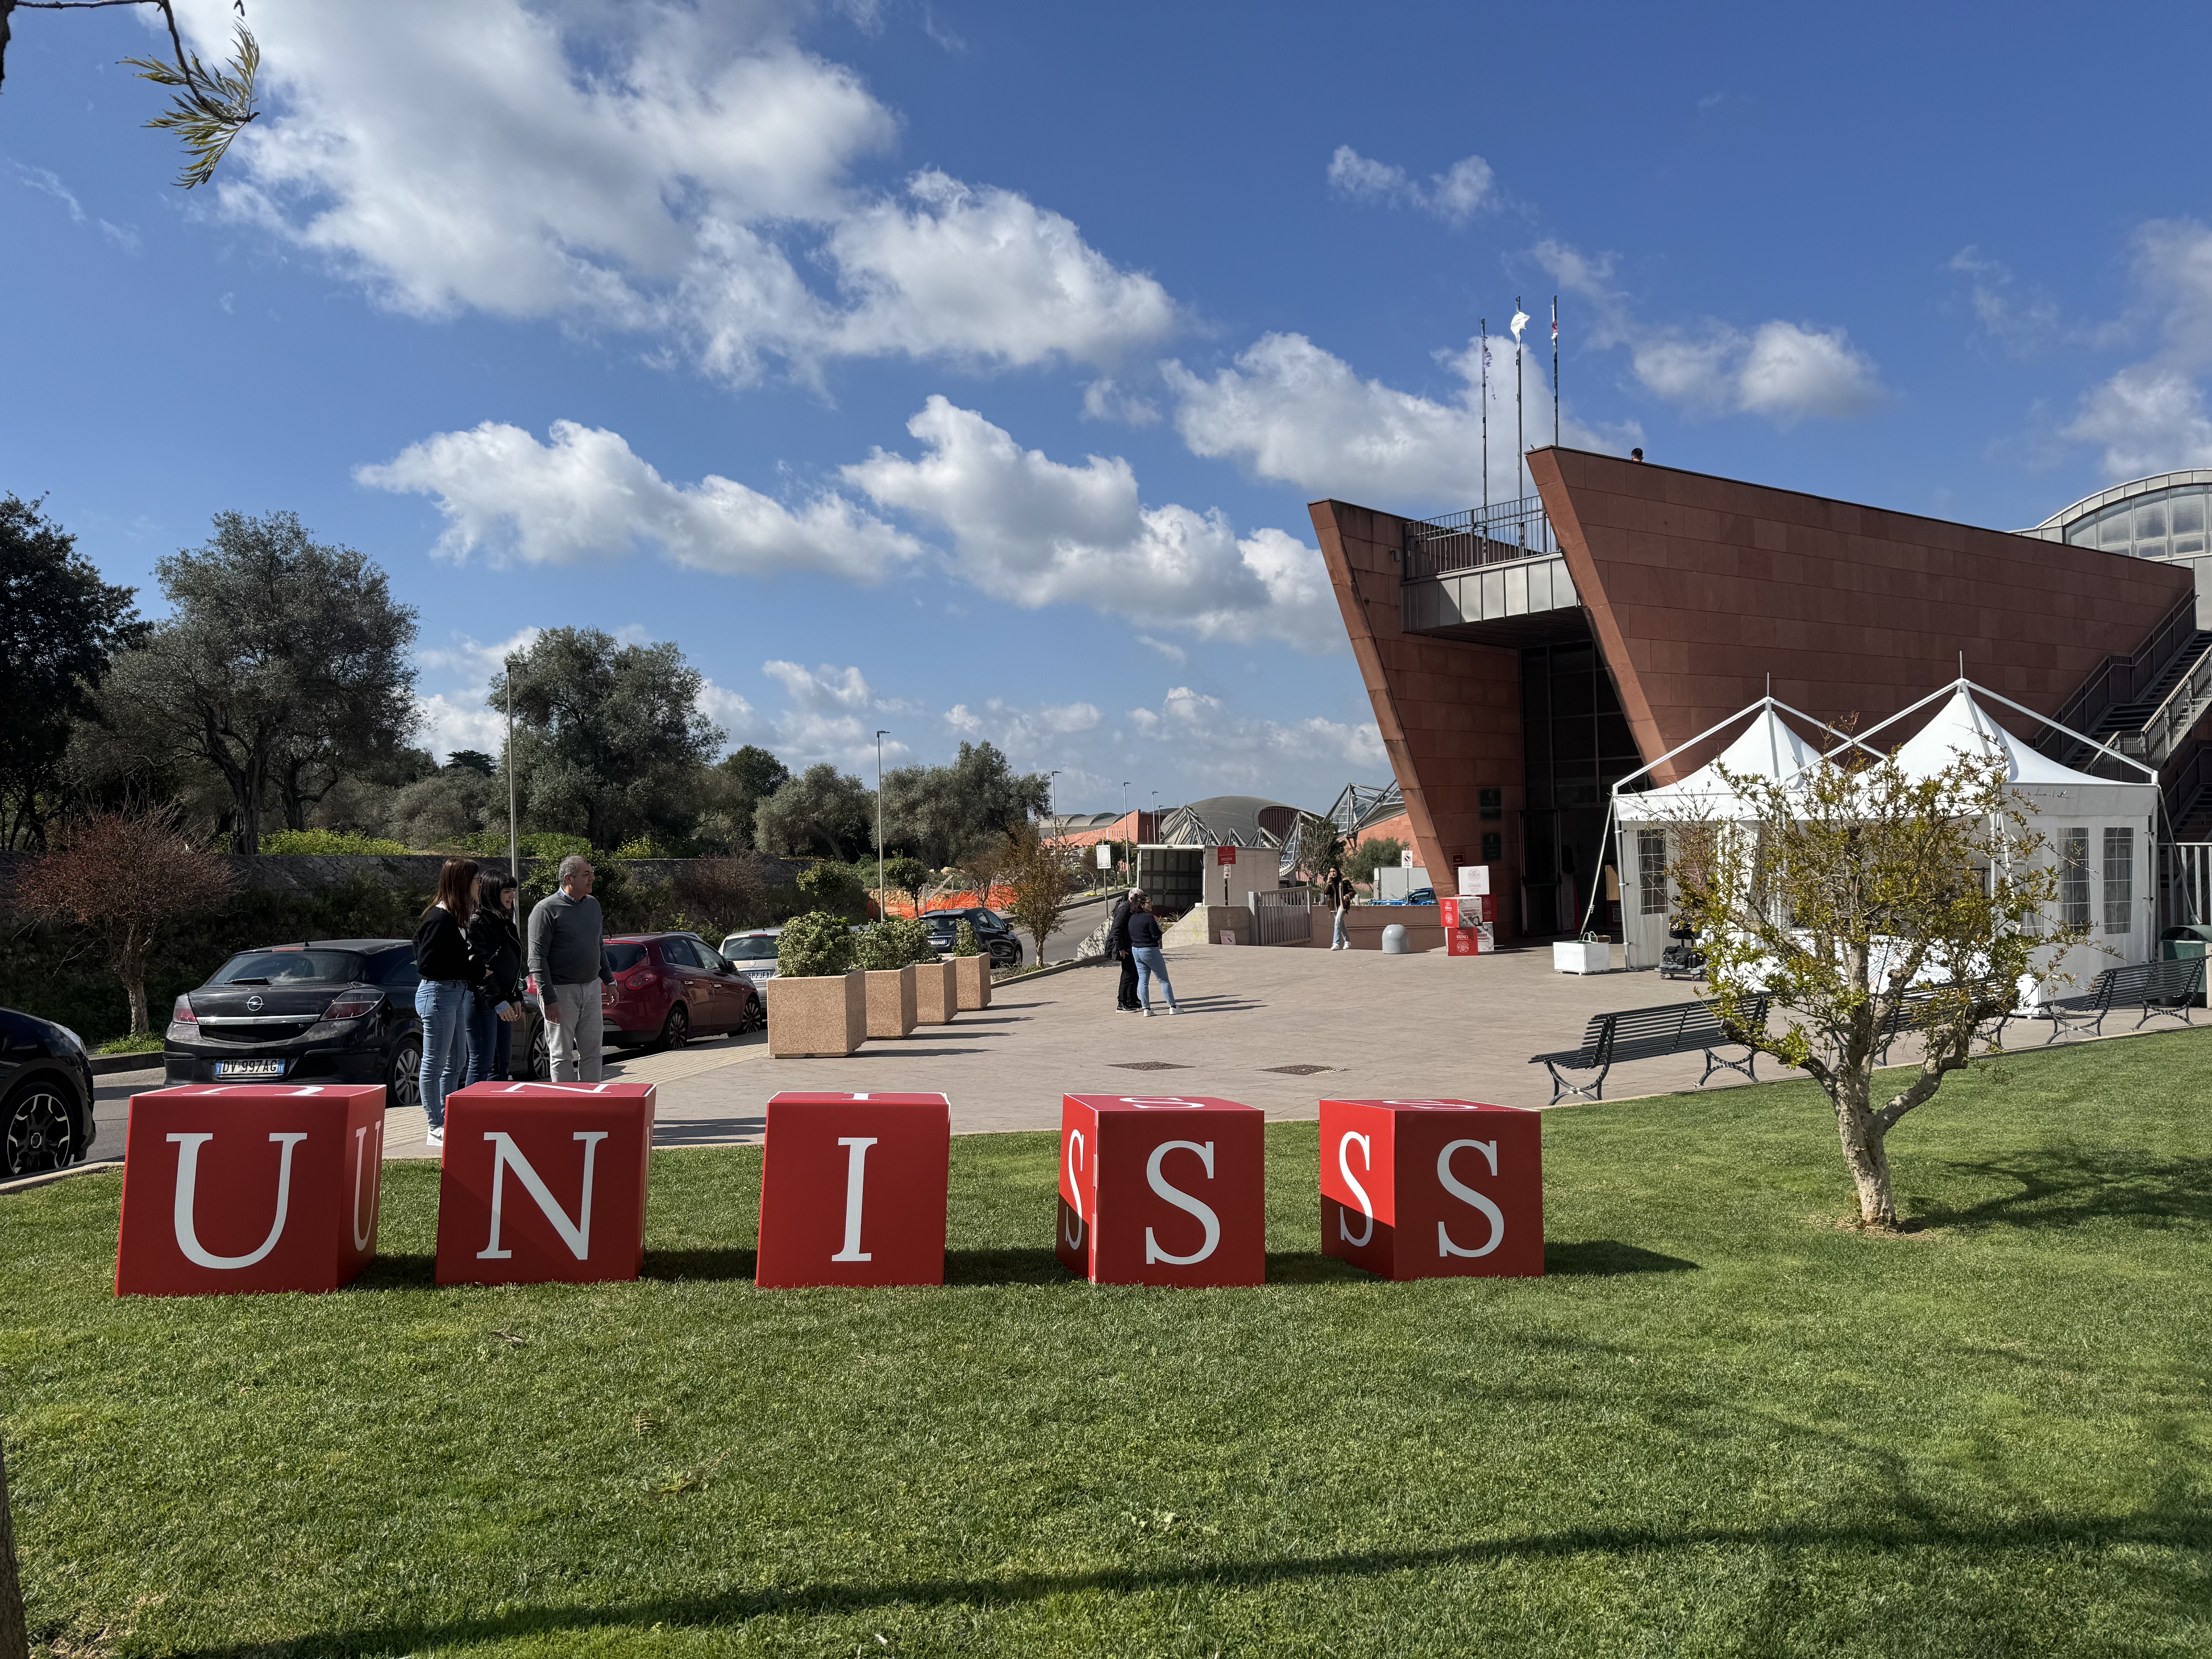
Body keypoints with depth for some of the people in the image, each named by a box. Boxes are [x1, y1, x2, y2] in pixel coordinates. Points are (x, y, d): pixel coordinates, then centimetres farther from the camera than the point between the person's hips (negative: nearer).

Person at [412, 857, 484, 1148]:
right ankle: (437, 1129, 7)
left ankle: (447, 1122, 24)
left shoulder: (451, 917, 13)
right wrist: (471, 969, -17)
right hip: (438, 994, -10)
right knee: (436, 1064, -1)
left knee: (457, 1062, 16)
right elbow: (427, 965, -21)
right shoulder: (440, 920, -17)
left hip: (456, 994, 10)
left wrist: (473, 971, -3)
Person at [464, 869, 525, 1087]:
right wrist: (498, 1002, -20)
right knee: (482, 1065, -7)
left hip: (503, 1002, 9)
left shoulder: (506, 924, 17)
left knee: (503, 1064, 10)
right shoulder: (477, 923, -12)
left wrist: (516, 999, 15)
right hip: (482, 1002, -9)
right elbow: (478, 968, -18)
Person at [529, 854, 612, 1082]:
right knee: (563, 1055, 2)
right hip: (562, 991, -6)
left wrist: (608, 979, 19)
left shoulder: (593, 904, 11)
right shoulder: (547, 909, -11)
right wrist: (549, 999, -17)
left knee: (592, 1053, 9)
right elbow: (538, 958, -13)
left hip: (591, 988, 6)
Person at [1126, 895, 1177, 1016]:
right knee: (1164, 980, 4)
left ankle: (1146, 1008, 6)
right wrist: (1158, 925, 2)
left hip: (1135, 950, 7)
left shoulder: (1132, 919, 5)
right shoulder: (1149, 918, -18)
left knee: (1143, 980, 9)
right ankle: (1172, 1007, 7)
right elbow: (1157, 936, -17)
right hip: (1150, 951, -7)